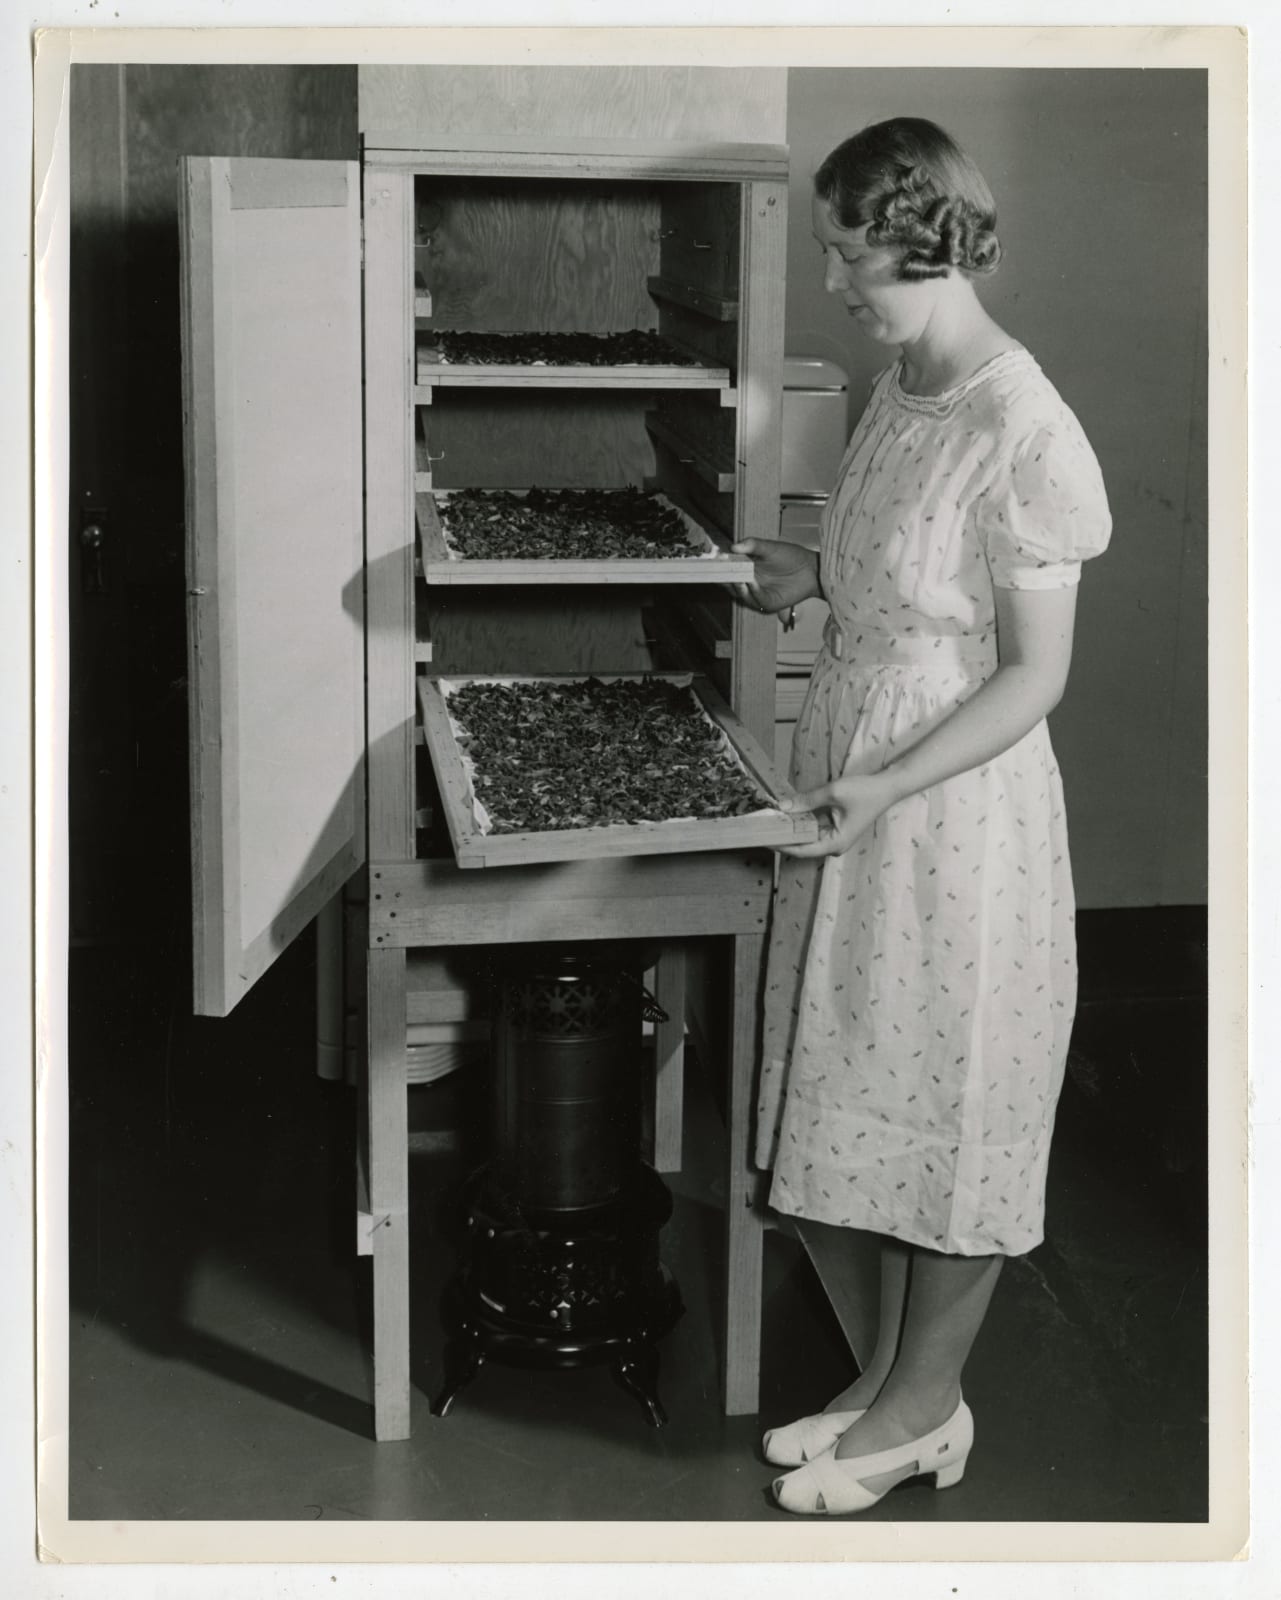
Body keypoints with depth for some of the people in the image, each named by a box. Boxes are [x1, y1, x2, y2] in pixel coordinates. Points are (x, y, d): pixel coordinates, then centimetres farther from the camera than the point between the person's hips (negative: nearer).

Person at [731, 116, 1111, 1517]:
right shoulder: (900, 391, 5)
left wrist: (886, 785, -26)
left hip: (955, 814, -8)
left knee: (947, 1108, 7)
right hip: (860, 793, 9)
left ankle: (925, 1408, 23)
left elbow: (1035, 674, -18)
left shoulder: (1022, 433, -21)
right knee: (881, 1095, 17)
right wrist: (814, 578, 4)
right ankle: (893, 1375, 32)